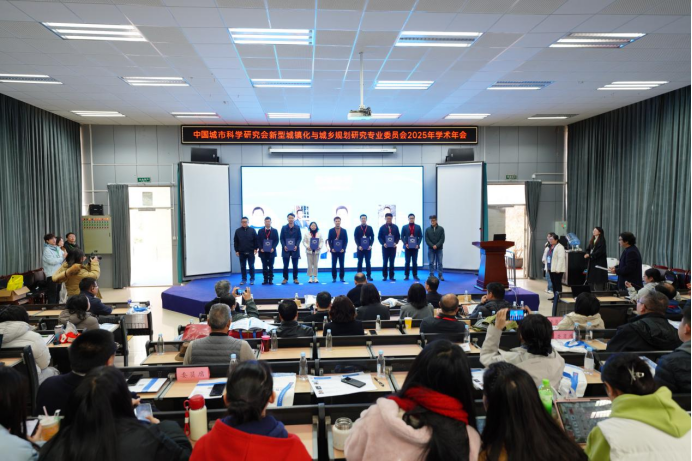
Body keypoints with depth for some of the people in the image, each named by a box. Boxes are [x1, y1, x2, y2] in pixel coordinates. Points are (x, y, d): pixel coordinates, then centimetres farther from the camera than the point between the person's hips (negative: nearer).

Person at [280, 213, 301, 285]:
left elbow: (299, 238, 2)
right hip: (286, 249, 0)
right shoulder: (284, 228, 6)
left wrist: (296, 246, -13)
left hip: (295, 249, 0)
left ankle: (295, 278, 13)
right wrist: (284, 246, -11)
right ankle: (285, 278, 12)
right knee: (285, 265, 3)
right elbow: (281, 238, 4)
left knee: (295, 265, 4)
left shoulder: (297, 228, 5)